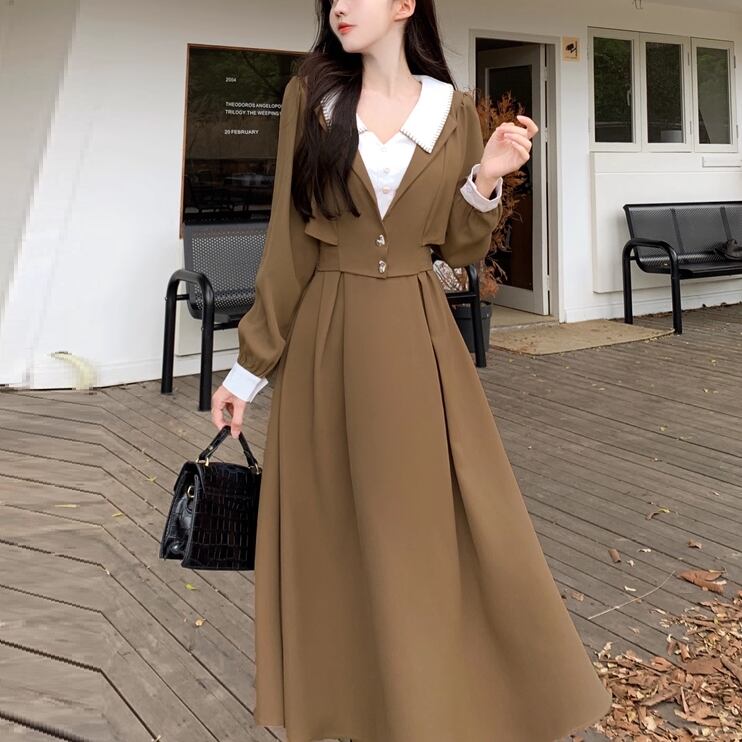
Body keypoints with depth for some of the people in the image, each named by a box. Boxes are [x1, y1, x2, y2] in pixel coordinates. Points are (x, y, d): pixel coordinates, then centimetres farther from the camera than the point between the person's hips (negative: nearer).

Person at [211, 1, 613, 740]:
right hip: (327, 339, 0)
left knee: (439, 524, 5)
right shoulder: (310, 95, -1)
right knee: (335, 529, 9)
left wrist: (486, 180, -12)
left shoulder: (453, 109, 2)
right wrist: (248, 366, -1)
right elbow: (287, 242, -1)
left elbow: (460, 247, 7)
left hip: (418, 339, 1)